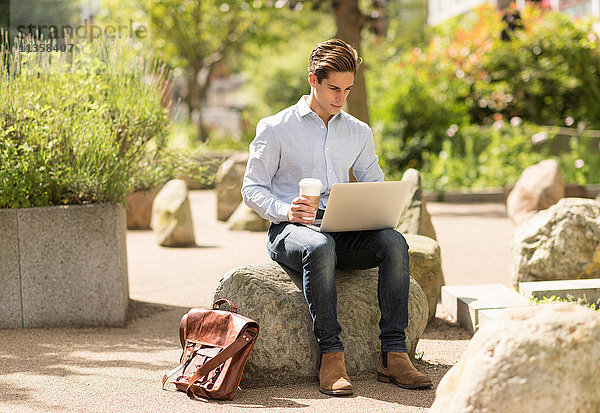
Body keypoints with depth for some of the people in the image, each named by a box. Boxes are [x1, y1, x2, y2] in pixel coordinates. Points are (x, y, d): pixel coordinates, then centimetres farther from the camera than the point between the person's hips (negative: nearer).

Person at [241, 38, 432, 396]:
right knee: (320, 248, -40)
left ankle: (393, 355, -28)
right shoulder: (275, 128, 6)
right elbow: (252, 188, 3)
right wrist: (285, 210, -17)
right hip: (290, 230, -4)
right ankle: (332, 356, -35)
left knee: (394, 242, -28)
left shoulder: (359, 132, 19)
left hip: (344, 232, 4)